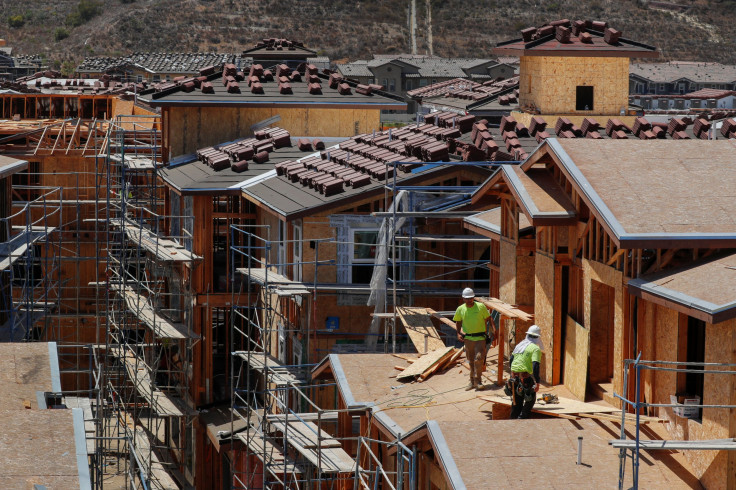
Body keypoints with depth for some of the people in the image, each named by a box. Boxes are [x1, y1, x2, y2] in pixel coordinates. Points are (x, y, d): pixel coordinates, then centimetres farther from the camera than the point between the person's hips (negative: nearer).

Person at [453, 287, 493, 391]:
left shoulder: (481, 307, -4)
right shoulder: (460, 309, 3)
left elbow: (488, 319, 4)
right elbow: (458, 322, 18)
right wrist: (458, 333, 4)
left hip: (480, 338, -3)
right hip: (468, 338, 3)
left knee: (479, 359, -11)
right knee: (471, 361, 10)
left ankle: (477, 381, -4)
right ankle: (472, 381, 19)